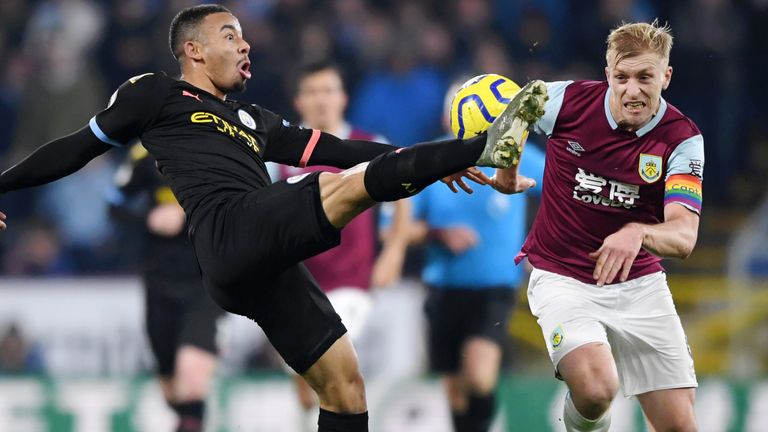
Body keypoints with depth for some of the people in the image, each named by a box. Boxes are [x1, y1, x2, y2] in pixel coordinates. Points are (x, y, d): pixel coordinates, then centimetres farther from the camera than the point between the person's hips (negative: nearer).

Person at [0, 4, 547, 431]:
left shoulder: (253, 120, 31)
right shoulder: (156, 94, 14)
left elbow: (332, 149, 25)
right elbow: (81, 147, 20)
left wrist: (430, 161, 16)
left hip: (267, 265, 8)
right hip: (233, 235, -8)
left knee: (344, 384, 2)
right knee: (348, 184, -25)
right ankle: (484, 148, -38)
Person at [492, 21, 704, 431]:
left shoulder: (682, 139, -12)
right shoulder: (566, 99, -11)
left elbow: (684, 236, -24)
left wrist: (639, 233, -43)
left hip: (639, 283, 2)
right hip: (561, 276, -2)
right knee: (595, 388, -27)